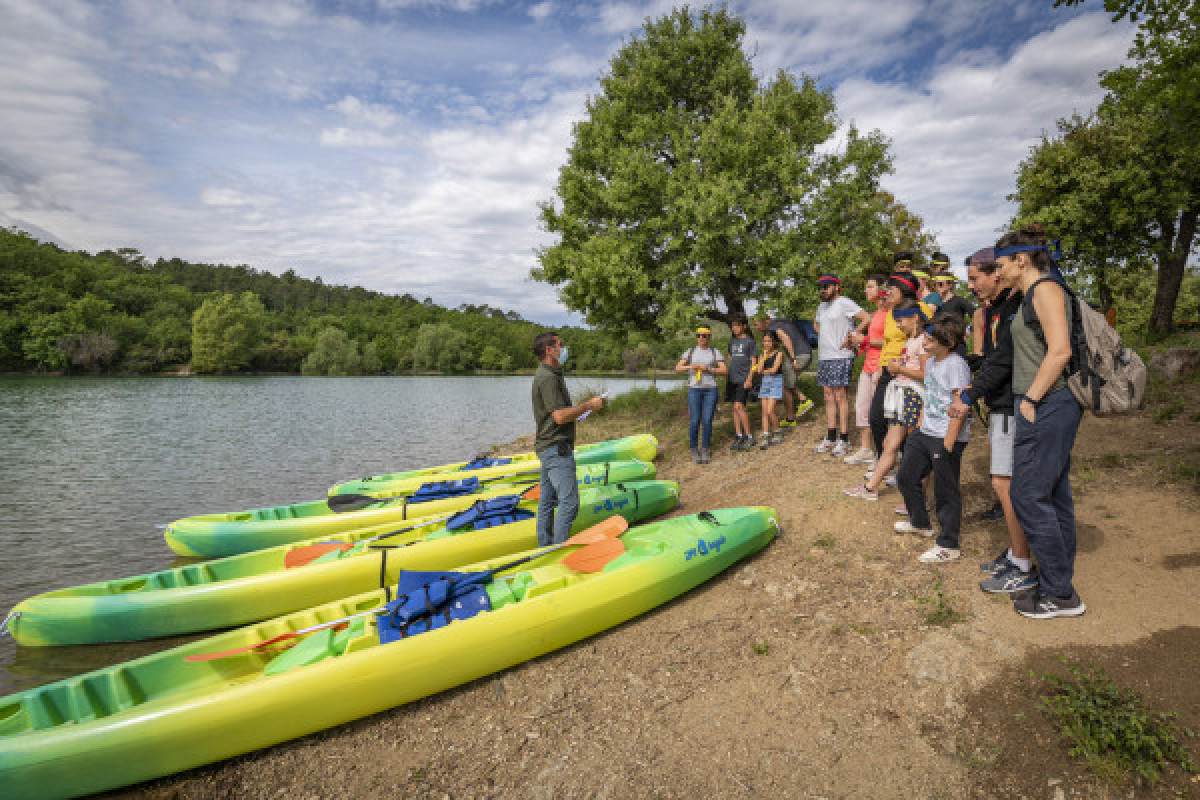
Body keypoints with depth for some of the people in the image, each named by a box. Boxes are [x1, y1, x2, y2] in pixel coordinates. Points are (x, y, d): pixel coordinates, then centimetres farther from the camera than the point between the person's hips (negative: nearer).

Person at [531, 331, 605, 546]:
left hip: (548, 448, 11)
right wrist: (589, 405, -14)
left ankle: (544, 549, 22)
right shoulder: (548, 378, -17)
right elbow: (560, 416, -23)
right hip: (556, 448, -11)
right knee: (569, 501, -9)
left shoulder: (551, 374, 16)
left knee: (547, 501, 14)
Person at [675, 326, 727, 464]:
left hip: (710, 389, 0)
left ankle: (705, 450, 11)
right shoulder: (690, 351, 8)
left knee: (707, 420, -2)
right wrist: (690, 367, -16)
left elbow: (724, 370, -1)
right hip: (694, 390, 0)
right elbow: (677, 368, 2)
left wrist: (708, 368, -15)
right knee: (694, 421, -5)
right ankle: (694, 450, 9)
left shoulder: (715, 352, 7)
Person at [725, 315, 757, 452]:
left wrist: (749, 379, -13)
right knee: (734, 408, 6)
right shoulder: (732, 341, 14)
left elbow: (753, 362, -6)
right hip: (732, 378, 6)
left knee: (739, 407, -14)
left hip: (743, 379, -6)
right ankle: (738, 436, 12)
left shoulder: (750, 341, -3)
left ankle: (749, 437, -4)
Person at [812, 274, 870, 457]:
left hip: (840, 357, -8)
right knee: (828, 397, 9)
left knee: (840, 397, -7)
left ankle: (843, 440, -2)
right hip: (823, 357, 8)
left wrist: (850, 336, -14)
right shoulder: (821, 306, 18)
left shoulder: (844, 303, -7)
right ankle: (830, 438, 14)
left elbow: (867, 318, -16)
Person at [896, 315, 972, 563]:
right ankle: (919, 522, 38)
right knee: (906, 477, 17)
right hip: (925, 433, 9)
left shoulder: (956, 365, -17)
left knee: (945, 491, 0)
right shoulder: (931, 362, 11)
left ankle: (948, 546, 12)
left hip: (946, 439, -9)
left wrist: (948, 443, -22)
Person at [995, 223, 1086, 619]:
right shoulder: (1031, 294, 18)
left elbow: (1060, 350, -21)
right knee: (1053, 496, 13)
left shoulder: (1045, 289, -10)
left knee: (1028, 496, -5)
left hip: (1048, 405, -10)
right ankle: (1059, 586, 24)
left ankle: (1059, 594, 7)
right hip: (1048, 407, 10)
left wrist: (1031, 399, -18)